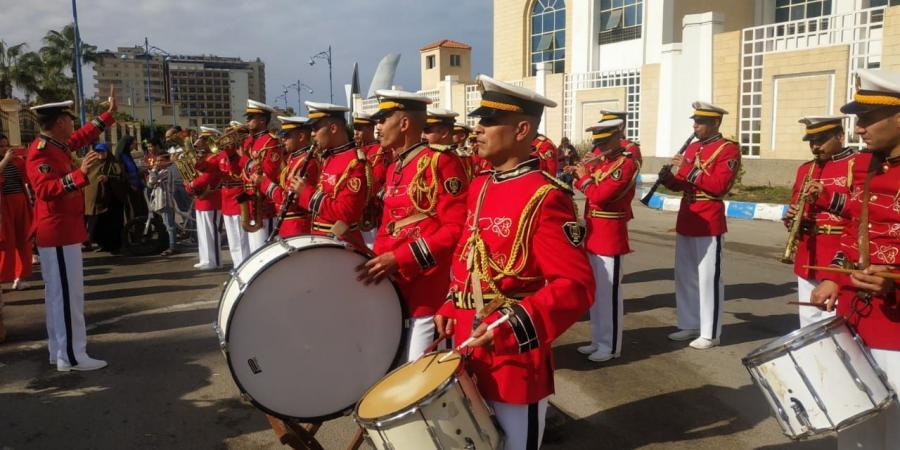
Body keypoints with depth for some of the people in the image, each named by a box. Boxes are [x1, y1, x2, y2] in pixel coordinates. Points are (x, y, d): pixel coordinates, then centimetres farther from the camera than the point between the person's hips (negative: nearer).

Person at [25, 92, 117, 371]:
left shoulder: (57, 145, 11)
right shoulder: (41, 152, -18)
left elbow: (84, 135, 28)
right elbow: (46, 190, -30)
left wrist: (110, 112, 32)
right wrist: (80, 173, -40)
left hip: (62, 231, 11)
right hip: (58, 233, -11)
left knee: (60, 293, 14)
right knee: (67, 294, -7)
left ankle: (59, 351, 22)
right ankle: (71, 356, -1)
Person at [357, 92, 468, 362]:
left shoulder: (440, 161, -11)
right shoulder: (394, 169, 15)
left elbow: (457, 228, -18)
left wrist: (399, 259, -21)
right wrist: (378, 261, 2)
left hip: (430, 291, -8)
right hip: (395, 287, 9)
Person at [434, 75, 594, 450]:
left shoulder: (545, 198, -19)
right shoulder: (479, 187, 6)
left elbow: (576, 286, -23)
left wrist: (512, 327, -32)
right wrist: (452, 308, 9)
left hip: (515, 360, -8)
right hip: (468, 353, 8)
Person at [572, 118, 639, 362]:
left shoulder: (627, 163, -15)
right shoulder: (598, 159, 12)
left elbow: (600, 196, -22)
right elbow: (590, 187, 12)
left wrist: (583, 178, -8)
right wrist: (581, 174, -6)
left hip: (610, 236, -8)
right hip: (592, 233, 8)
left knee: (608, 292, 0)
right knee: (594, 291, 14)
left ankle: (611, 346, 12)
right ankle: (598, 340, 26)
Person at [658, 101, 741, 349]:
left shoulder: (728, 149, -7)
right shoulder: (692, 147, 15)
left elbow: (719, 186, -18)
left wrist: (691, 170, -22)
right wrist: (669, 178, -5)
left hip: (709, 223, -8)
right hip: (686, 220, 8)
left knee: (708, 279, -2)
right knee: (684, 276, 12)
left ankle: (710, 333, 8)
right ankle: (690, 325, 25)